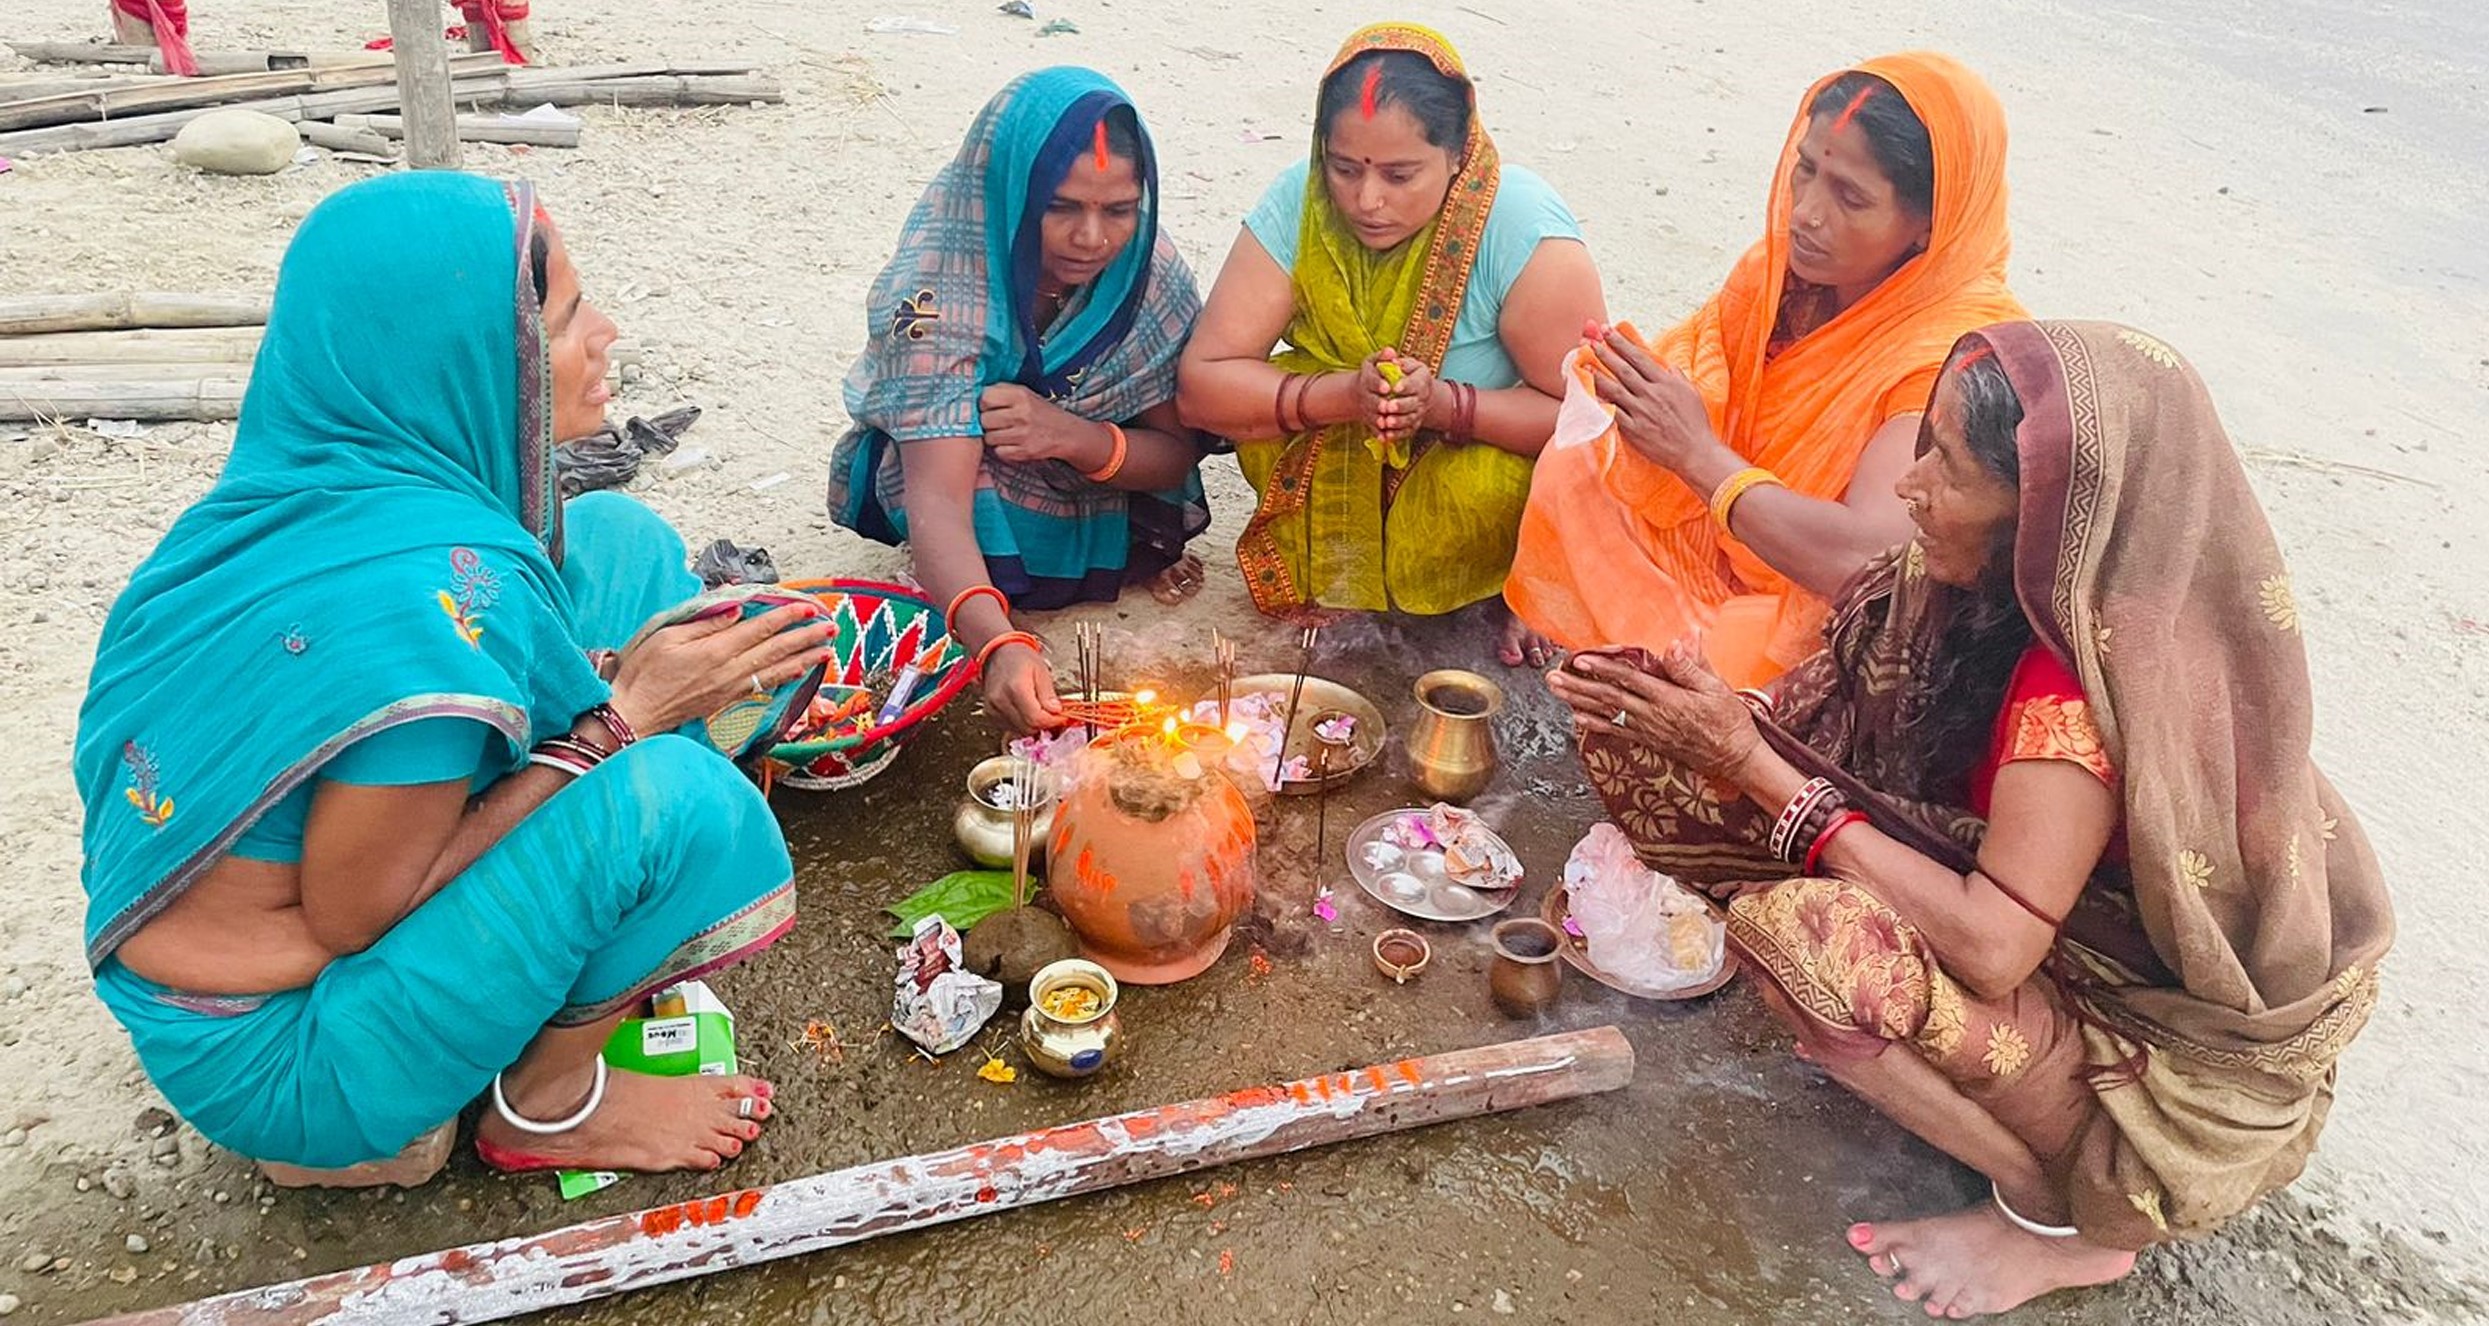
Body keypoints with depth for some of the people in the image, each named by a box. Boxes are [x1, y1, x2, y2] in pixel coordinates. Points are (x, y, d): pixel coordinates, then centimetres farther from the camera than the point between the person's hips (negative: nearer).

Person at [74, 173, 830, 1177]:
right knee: (675, 798, -27)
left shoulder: (325, 478, -11)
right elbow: (352, 918, -25)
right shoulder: (427, 596, -35)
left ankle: (585, 941, 11)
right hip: (273, 1056, -7)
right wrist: (618, 719, -23)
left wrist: (628, 680, -8)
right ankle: (548, 1107, 1)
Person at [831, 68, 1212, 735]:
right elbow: (938, 497, -44)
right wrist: (999, 644, -63)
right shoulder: (941, 286, -33)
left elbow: (1176, 453, -14)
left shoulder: (1149, 270, -21)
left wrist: (1075, 437, -37)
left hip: (1093, 489, 3)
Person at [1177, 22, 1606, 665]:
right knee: (1268, 397, -22)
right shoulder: (1297, 204, -16)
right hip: (1342, 485, 3)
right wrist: (1344, 394, -35)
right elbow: (1202, 386, -20)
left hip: (1491, 464, -2)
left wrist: (1443, 404, -37)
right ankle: (1326, 571, 1)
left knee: (1488, 485, -33)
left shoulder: (1524, 229, -24)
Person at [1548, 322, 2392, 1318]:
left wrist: (1748, 761, -30)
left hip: (2172, 1039, -7)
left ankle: (2068, 1218, -5)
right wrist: (1705, 715, -20)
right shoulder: (2015, 591, -10)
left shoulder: (2093, 679, -32)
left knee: (1806, 935, -31)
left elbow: (1990, 945, -33)